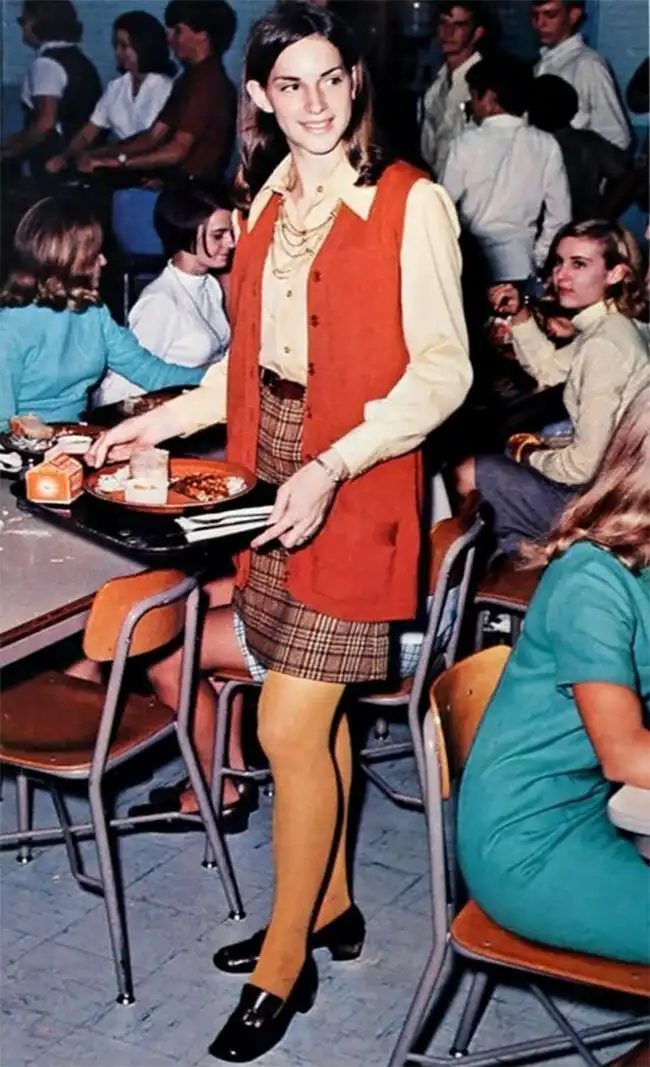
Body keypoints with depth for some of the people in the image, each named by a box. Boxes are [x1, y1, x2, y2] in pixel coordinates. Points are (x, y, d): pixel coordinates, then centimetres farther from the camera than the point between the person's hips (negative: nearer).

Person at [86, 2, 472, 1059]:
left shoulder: (411, 204, -10)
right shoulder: (270, 196, 11)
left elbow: (443, 371, -13)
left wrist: (332, 468, -22)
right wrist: (168, 418, 14)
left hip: (355, 492, -6)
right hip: (274, 477, 6)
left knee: (290, 728, -4)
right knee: (314, 714, 14)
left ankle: (283, 965, 13)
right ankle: (330, 905, 32)